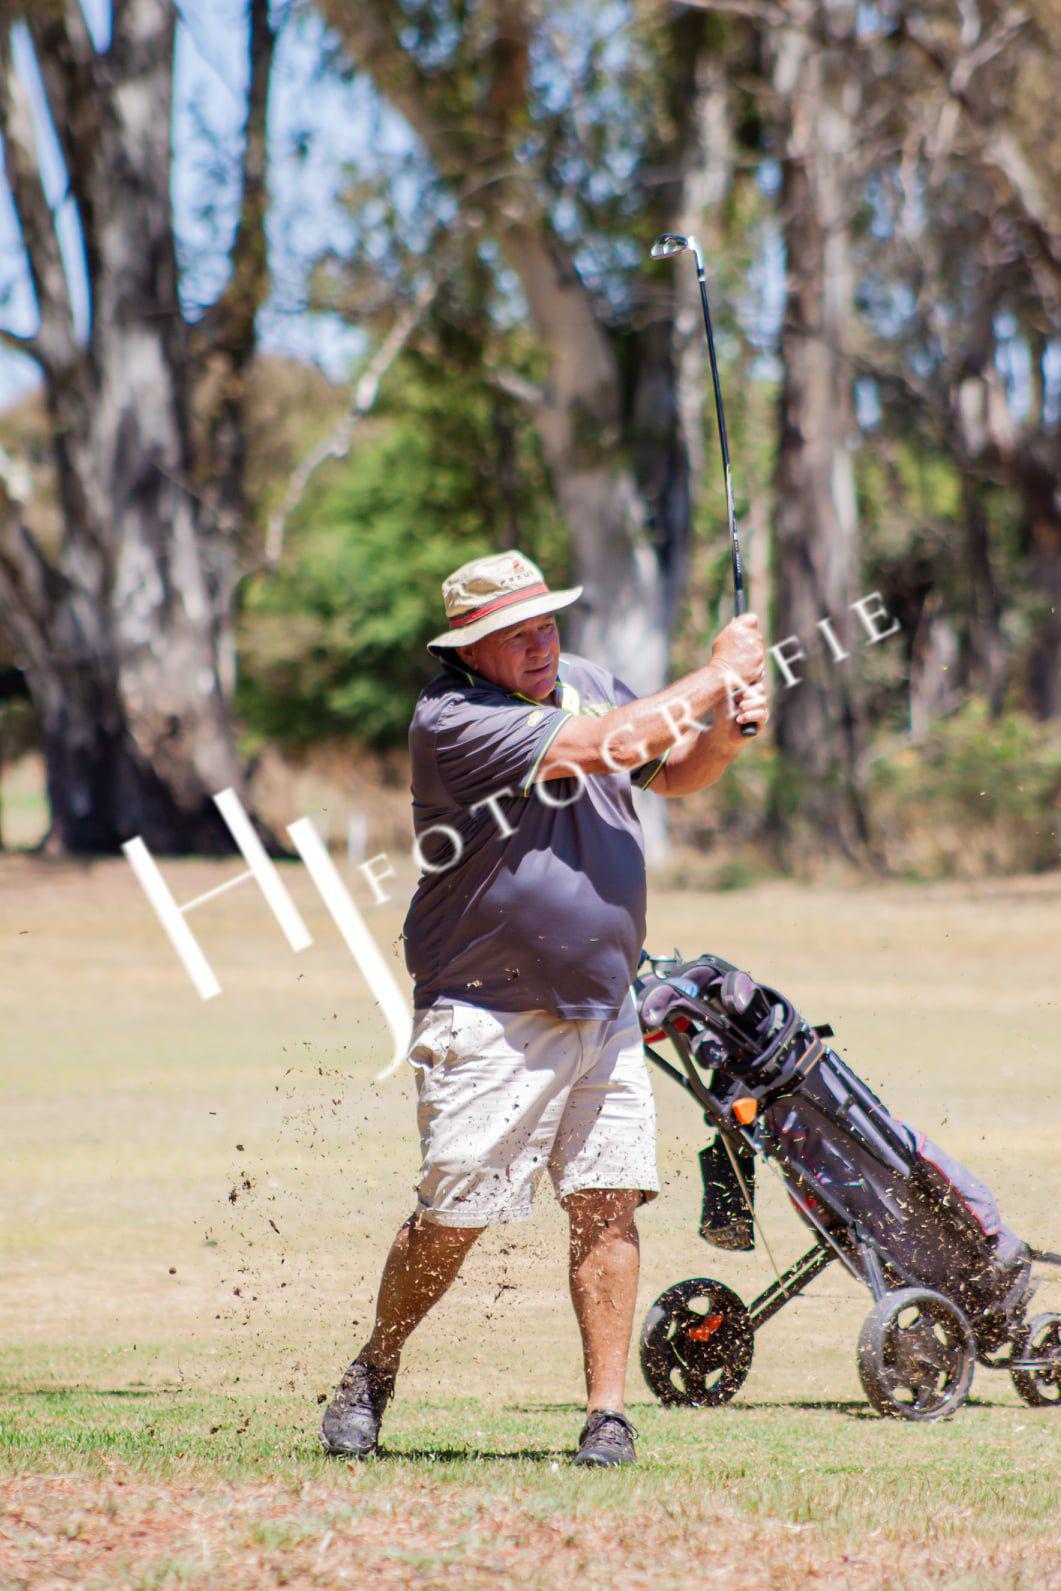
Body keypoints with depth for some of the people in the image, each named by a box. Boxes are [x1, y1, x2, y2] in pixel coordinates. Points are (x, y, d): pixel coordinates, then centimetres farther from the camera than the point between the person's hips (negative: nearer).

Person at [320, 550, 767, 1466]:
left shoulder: (584, 681, 9)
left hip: (605, 1008, 6)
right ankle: (375, 1372, 21)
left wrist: (725, 735, -5)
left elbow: (673, 774, 17)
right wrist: (716, 675, -14)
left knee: (609, 1205, -1)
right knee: (453, 1218, -3)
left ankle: (608, 1412, 3)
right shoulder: (451, 719, -17)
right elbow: (612, 745, -24)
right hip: (488, 1015, -6)